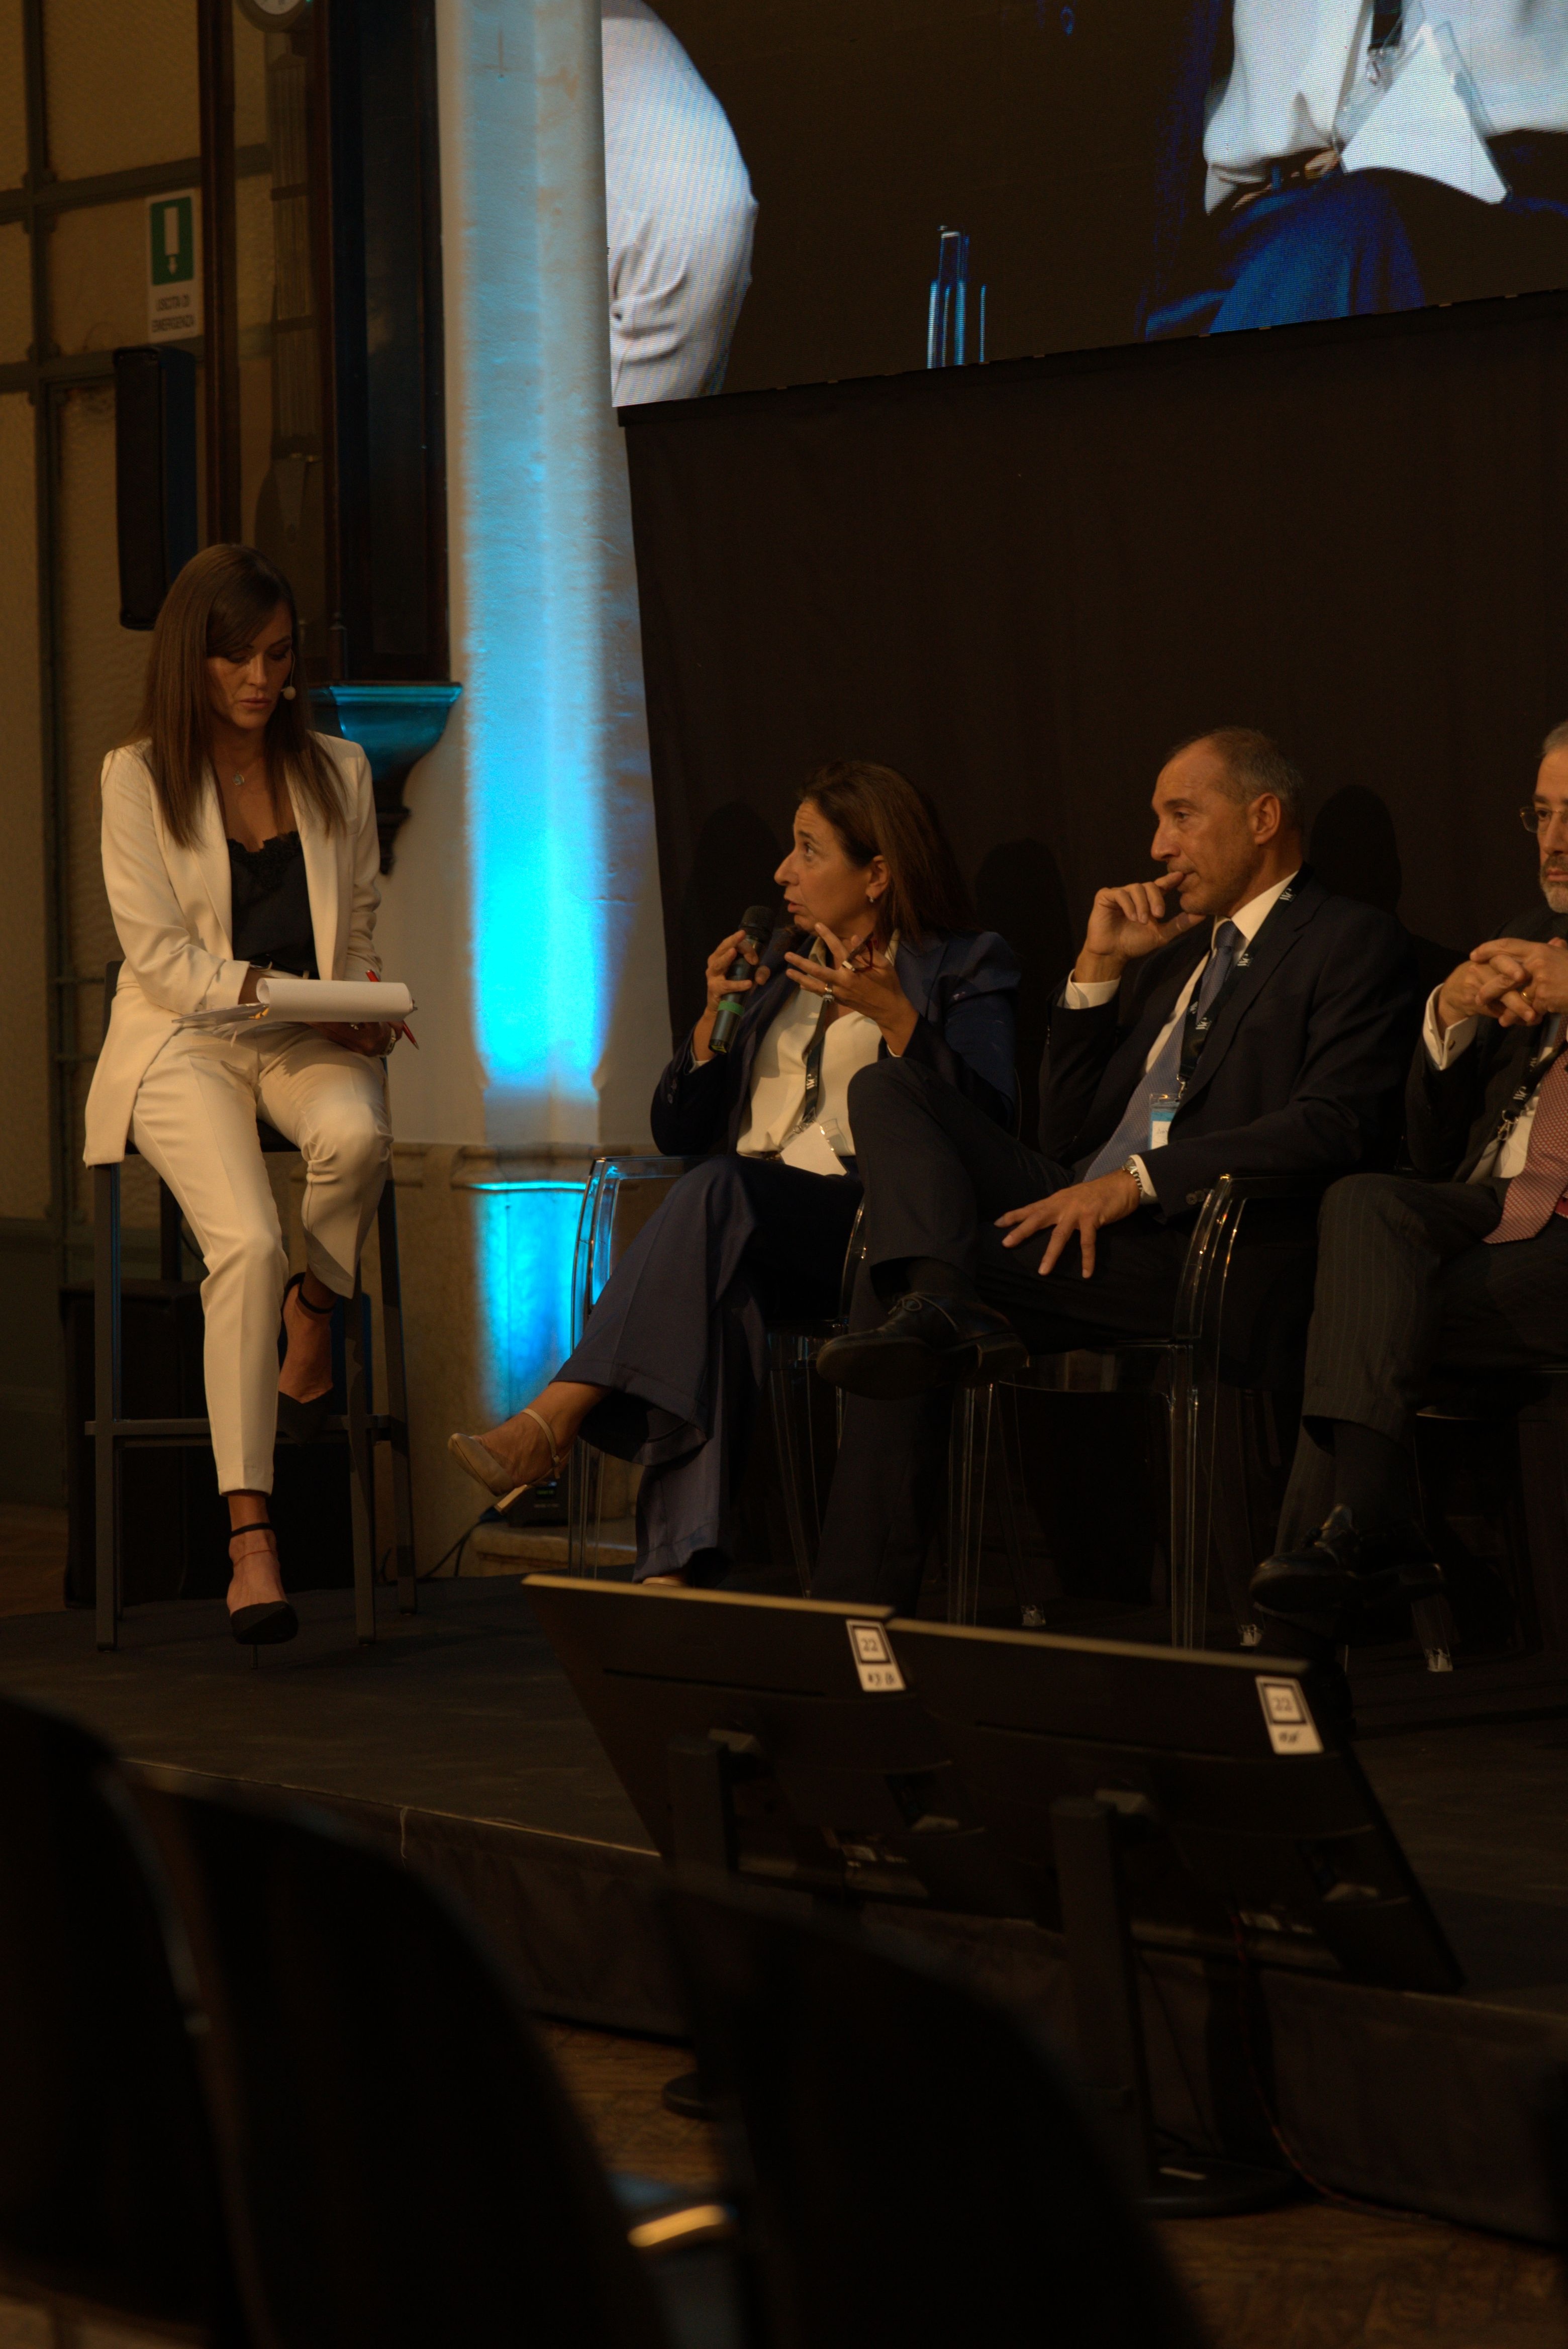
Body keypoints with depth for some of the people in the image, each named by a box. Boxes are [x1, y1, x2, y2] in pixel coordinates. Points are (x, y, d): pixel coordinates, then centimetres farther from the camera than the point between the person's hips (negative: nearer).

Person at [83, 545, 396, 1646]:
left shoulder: (338, 773, 11)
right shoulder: (139, 777, 0)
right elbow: (161, 954, -6)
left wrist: (357, 1015, -6)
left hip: (312, 1039, 3)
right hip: (182, 1040, -3)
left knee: (357, 1132, -37)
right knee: (246, 1242, -29)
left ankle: (316, 1307, -5)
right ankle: (250, 1535, -30)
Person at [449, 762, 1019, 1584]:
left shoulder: (964, 969, 11)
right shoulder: (778, 967, 28)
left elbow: (985, 1130, -6)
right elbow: (680, 1133, 24)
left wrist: (895, 1017, -16)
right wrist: (715, 1018, 7)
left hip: (870, 1224, -4)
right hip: (742, 1234, 4)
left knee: (721, 1191, -35)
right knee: (717, 1285, -34)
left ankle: (553, 1420, -41)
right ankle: (679, 1563, -48)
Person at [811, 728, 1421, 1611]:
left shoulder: (1355, 943, 3)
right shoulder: (1172, 950, 28)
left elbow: (1337, 1126, -14)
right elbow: (1068, 1131, 24)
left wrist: (1137, 1181, -21)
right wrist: (1100, 967, 13)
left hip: (1196, 1245, -8)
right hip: (1088, 1210, 8)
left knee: (897, 1270, -24)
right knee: (888, 1089, -12)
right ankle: (942, 1306, -33)